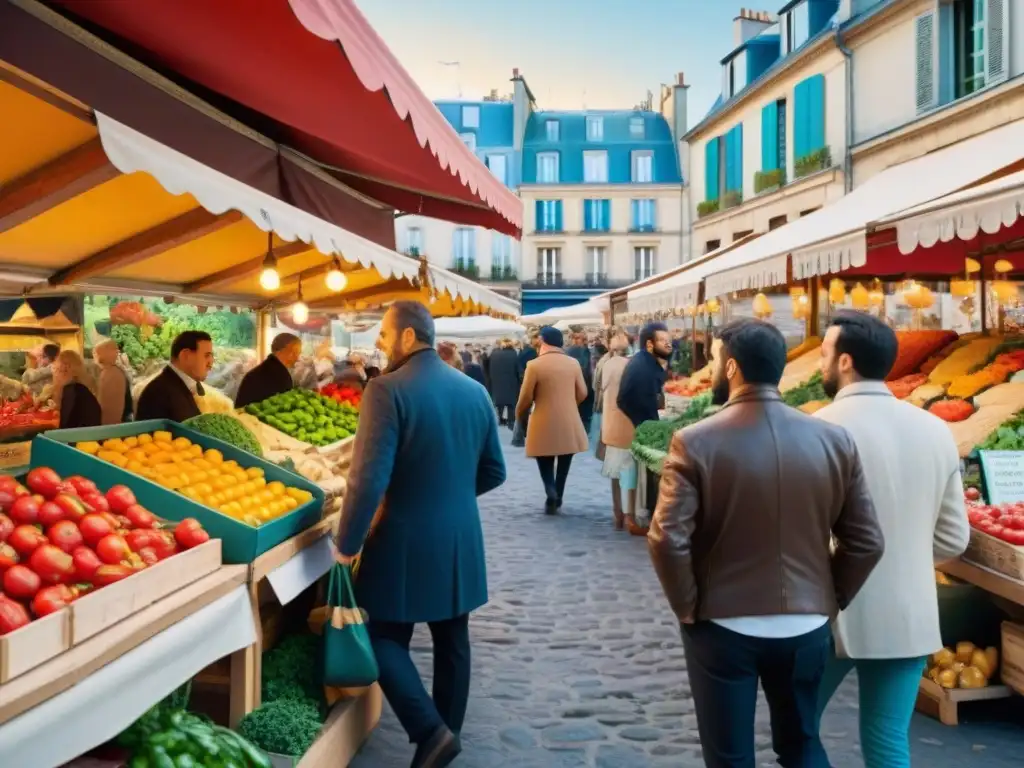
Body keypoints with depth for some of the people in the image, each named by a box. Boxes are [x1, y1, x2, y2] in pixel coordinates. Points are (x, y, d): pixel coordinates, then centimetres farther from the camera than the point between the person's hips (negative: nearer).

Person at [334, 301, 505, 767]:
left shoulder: (387, 390, -16)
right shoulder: (475, 391, 3)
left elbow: (369, 479, -21)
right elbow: (494, 473, 10)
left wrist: (346, 546, -10)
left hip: (405, 543, -6)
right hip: (461, 542, 6)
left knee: (385, 639, 10)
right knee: (452, 644, 15)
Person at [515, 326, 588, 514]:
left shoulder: (534, 365, -11)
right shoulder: (573, 363, -1)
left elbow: (526, 397, -8)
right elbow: (582, 393, 4)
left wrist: (519, 414, 11)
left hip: (545, 424, -3)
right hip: (569, 424, 3)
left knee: (545, 463, 10)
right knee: (563, 465, 14)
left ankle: (550, 490, -13)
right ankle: (557, 498, 19)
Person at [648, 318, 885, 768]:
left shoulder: (695, 442, -15)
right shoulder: (835, 440, -4)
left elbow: (667, 539, -20)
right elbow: (866, 541, -2)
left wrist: (687, 607, -5)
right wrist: (830, 599, 10)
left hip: (722, 626, -3)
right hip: (807, 627, 3)